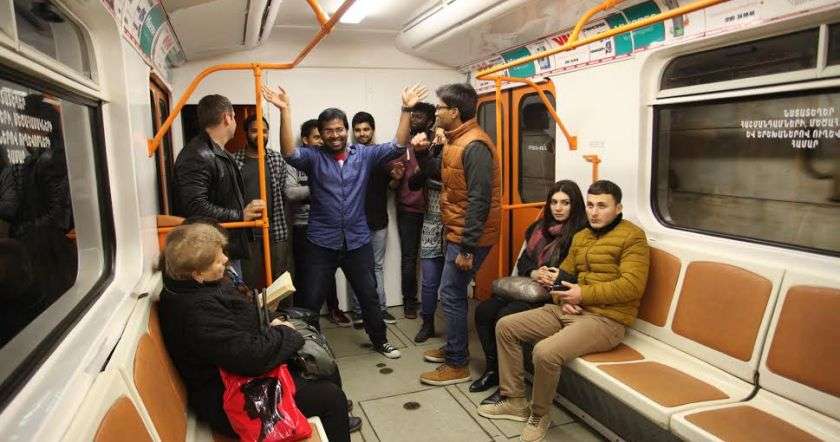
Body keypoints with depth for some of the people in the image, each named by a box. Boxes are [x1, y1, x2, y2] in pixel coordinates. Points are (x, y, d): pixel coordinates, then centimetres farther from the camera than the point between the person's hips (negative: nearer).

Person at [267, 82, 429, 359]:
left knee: (369, 295, 16)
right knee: (312, 299, 8)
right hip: (321, 242, -1)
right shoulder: (313, 158, -3)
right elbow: (289, 153, -22)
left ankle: (379, 340, 37)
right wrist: (284, 111, -33)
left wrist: (406, 110, -19)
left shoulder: (364, 155, 2)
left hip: (358, 241, 2)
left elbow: (397, 147, -8)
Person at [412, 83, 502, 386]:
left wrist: (467, 247, -25)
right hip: (457, 233, 10)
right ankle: (454, 348, 34)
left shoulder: (474, 146, -21)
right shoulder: (456, 140, 11)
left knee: (451, 295, -3)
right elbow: (441, 174, 21)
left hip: (468, 237, -10)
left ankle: (457, 365, 9)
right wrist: (422, 153, 3)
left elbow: (479, 200, -25)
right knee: (455, 292, 18)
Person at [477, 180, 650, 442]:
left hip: (605, 319, -8)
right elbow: (564, 274, 22)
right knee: (505, 326, 2)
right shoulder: (580, 237, 17)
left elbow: (632, 285, -18)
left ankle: (539, 416, -2)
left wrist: (583, 294, -18)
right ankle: (515, 401, 10)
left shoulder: (632, 237, -7)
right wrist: (561, 297, -1)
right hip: (569, 311, 9)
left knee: (545, 351, -31)